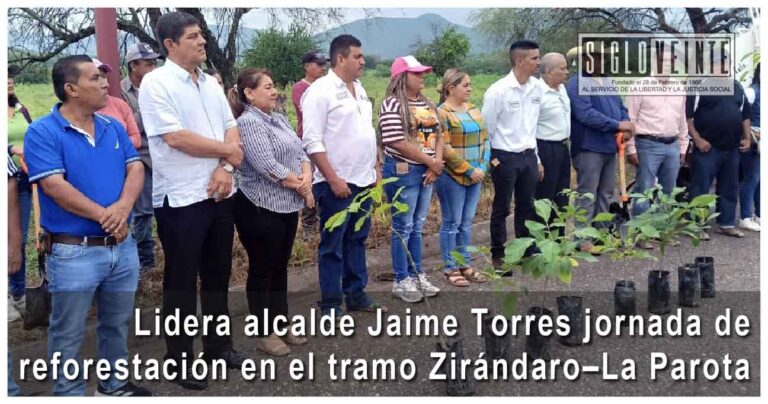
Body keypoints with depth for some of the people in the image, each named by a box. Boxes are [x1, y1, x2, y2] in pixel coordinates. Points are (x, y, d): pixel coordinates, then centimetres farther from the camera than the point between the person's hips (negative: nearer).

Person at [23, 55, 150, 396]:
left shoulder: (113, 127, 9)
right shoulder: (42, 132, -10)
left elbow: (135, 168, 3)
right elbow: (54, 186, -18)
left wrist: (124, 206, -17)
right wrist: (103, 215, -16)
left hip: (123, 246, 6)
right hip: (74, 252, -6)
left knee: (117, 324, 19)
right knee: (68, 335, 8)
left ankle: (114, 384, 36)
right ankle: (70, 394, 23)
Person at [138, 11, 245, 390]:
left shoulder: (210, 83, 11)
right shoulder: (156, 83, -10)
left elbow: (232, 129, 8)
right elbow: (175, 138, -19)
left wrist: (226, 169, -11)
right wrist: (228, 150, -8)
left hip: (220, 193, 7)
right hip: (181, 199, -7)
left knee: (217, 275, 17)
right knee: (181, 282, 5)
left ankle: (218, 344, 32)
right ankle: (180, 359, 19)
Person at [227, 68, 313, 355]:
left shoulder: (279, 118, 13)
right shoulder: (248, 122, -15)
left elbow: (300, 152, 11)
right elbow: (267, 167, -23)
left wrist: (306, 177, -10)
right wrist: (301, 188, -13)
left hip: (287, 206, 9)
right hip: (261, 208, -8)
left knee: (280, 267, 16)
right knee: (262, 270, 3)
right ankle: (264, 334, 15)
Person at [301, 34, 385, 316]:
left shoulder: (359, 89, 13)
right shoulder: (320, 91, -12)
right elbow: (312, 141, -17)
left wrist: (376, 169, 14)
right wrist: (333, 179, -20)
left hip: (363, 181, 8)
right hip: (337, 183, -8)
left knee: (357, 240, 15)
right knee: (333, 246, 1)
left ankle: (356, 295, 27)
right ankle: (331, 306, 10)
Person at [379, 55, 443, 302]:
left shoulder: (427, 104, 12)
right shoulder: (393, 104, -13)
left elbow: (437, 134, 13)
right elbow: (398, 142, -20)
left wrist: (437, 163, -4)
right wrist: (431, 162, -14)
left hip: (427, 172, 8)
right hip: (403, 172, -7)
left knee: (417, 227, 15)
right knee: (403, 228, 2)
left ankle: (417, 275, 25)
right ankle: (401, 281, 12)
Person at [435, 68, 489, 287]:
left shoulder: (473, 109, 12)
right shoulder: (442, 113, -10)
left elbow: (484, 140, 13)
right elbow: (445, 149, -16)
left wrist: (483, 167, -1)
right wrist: (470, 170, -16)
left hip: (475, 176, 7)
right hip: (451, 177, -6)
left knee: (466, 223, 13)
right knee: (452, 223, 2)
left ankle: (465, 264, 23)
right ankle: (450, 268, 12)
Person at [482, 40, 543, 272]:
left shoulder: (536, 88, 3)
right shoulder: (498, 90, -14)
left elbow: (535, 125, 11)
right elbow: (485, 127, -8)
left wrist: (537, 159, 12)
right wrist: (491, 159, -6)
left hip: (528, 156, 5)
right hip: (505, 157, -5)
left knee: (527, 207, 14)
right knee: (501, 209, 5)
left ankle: (528, 251, 27)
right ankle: (498, 256, 17)